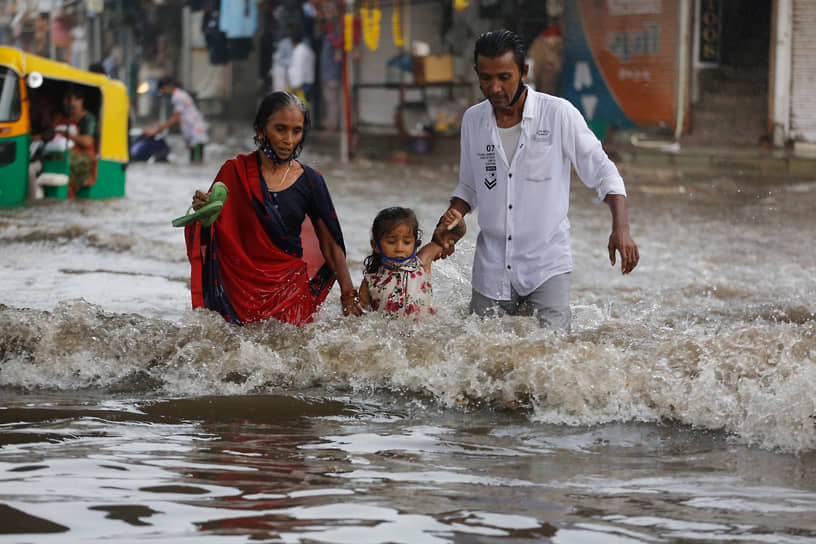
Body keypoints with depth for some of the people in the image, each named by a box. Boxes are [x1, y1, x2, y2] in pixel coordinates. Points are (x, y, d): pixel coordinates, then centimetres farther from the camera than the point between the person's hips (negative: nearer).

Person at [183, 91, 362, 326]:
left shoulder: (309, 181, 2)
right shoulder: (235, 171, 0)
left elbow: (330, 246, 7)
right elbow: (212, 237, 4)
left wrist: (349, 295, -1)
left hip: (289, 285, 1)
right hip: (240, 285, -1)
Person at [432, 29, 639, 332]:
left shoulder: (559, 114, -8)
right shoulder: (473, 120, 5)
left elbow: (603, 173, -4)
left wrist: (621, 229, -18)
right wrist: (450, 221, -2)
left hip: (546, 263, -3)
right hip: (492, 267, 3)